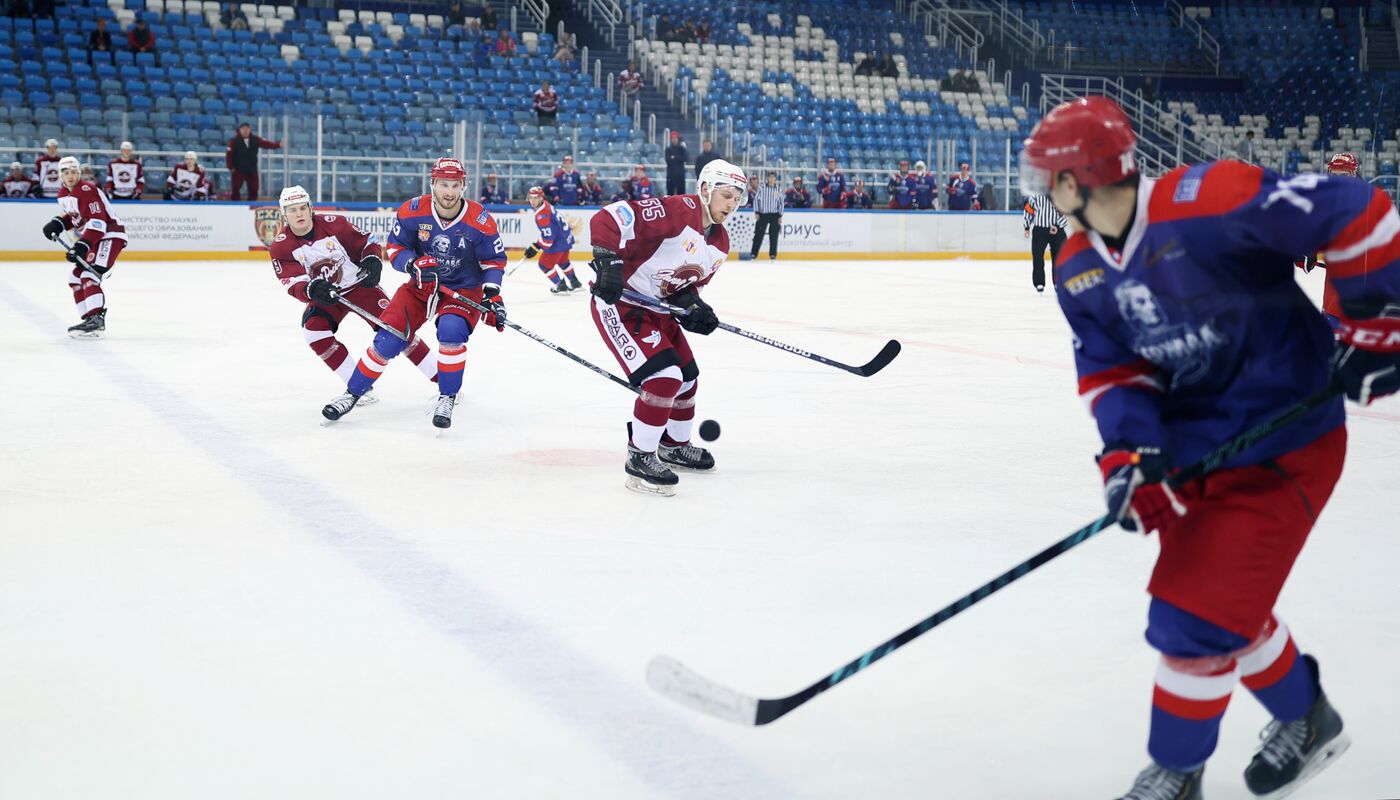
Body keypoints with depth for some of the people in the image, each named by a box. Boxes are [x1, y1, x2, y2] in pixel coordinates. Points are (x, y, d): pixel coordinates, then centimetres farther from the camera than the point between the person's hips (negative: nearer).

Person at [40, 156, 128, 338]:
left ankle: (96, 320, -32)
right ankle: (90, 319, 12)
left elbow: (97, 221, -28)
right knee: (75, 277, 9)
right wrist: (57, 223, 3)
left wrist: (83, 245, -34)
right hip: (92, 239, 10)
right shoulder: (63, 194, 10)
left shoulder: (87, 190, -20)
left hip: (110, 235, -10)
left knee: (89, 275, -24)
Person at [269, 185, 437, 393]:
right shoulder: (280, 248, -13)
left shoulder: (333, 224, -16)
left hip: (359, 285, -2)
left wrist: (373, 261, -22)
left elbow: (368, 241, -4)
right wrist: (313, 290, -41)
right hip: (323, 297, 2)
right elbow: (294, 286, -21)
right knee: (313, 329, -23)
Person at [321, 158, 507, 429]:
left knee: (451, 331, -30)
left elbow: (494, 260, -5)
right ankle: (351, 394, 12)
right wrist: (414, 264, -26)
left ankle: (447, 399, -11)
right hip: (422, 284, 2)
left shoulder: (480, 221, -17)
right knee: (388, 339, -6)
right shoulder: (412, 211, -14)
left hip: (464, 289, -2)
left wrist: (492, 295, -17)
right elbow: (394, 247, -6)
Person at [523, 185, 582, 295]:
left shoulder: (541, 214, -27)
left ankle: (562, 286, 7)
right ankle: (575, 283, 48)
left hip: (558, 242, -10)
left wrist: (535, 247, -22)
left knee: (545, 264, 0)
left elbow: (548, 236, -28)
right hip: (566, 236, 10)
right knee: (563, 261, 31)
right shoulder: (545, 205, 3)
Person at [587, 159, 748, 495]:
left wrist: (691, 304, -8)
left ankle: (675, 445, 41)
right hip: (618, 302, -10)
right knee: (663, 377, -19)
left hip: (659, 308, 10)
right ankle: (639, 459, -7)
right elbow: (607, 219, -30)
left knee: (686, 377, 18)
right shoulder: (676, 211, -24)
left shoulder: (719, 243, 4)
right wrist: (608, 261, -37)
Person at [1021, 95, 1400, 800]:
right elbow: (1109, 367, 0)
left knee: (1195, 620, -8)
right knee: (1228, 604, 20)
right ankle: (1305, 719, 47)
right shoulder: (1077, 269, -2)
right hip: (1193, 444, 8)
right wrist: (1128, 449, -17)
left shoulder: (1208, 205, -27)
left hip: (1282, 443, -8)